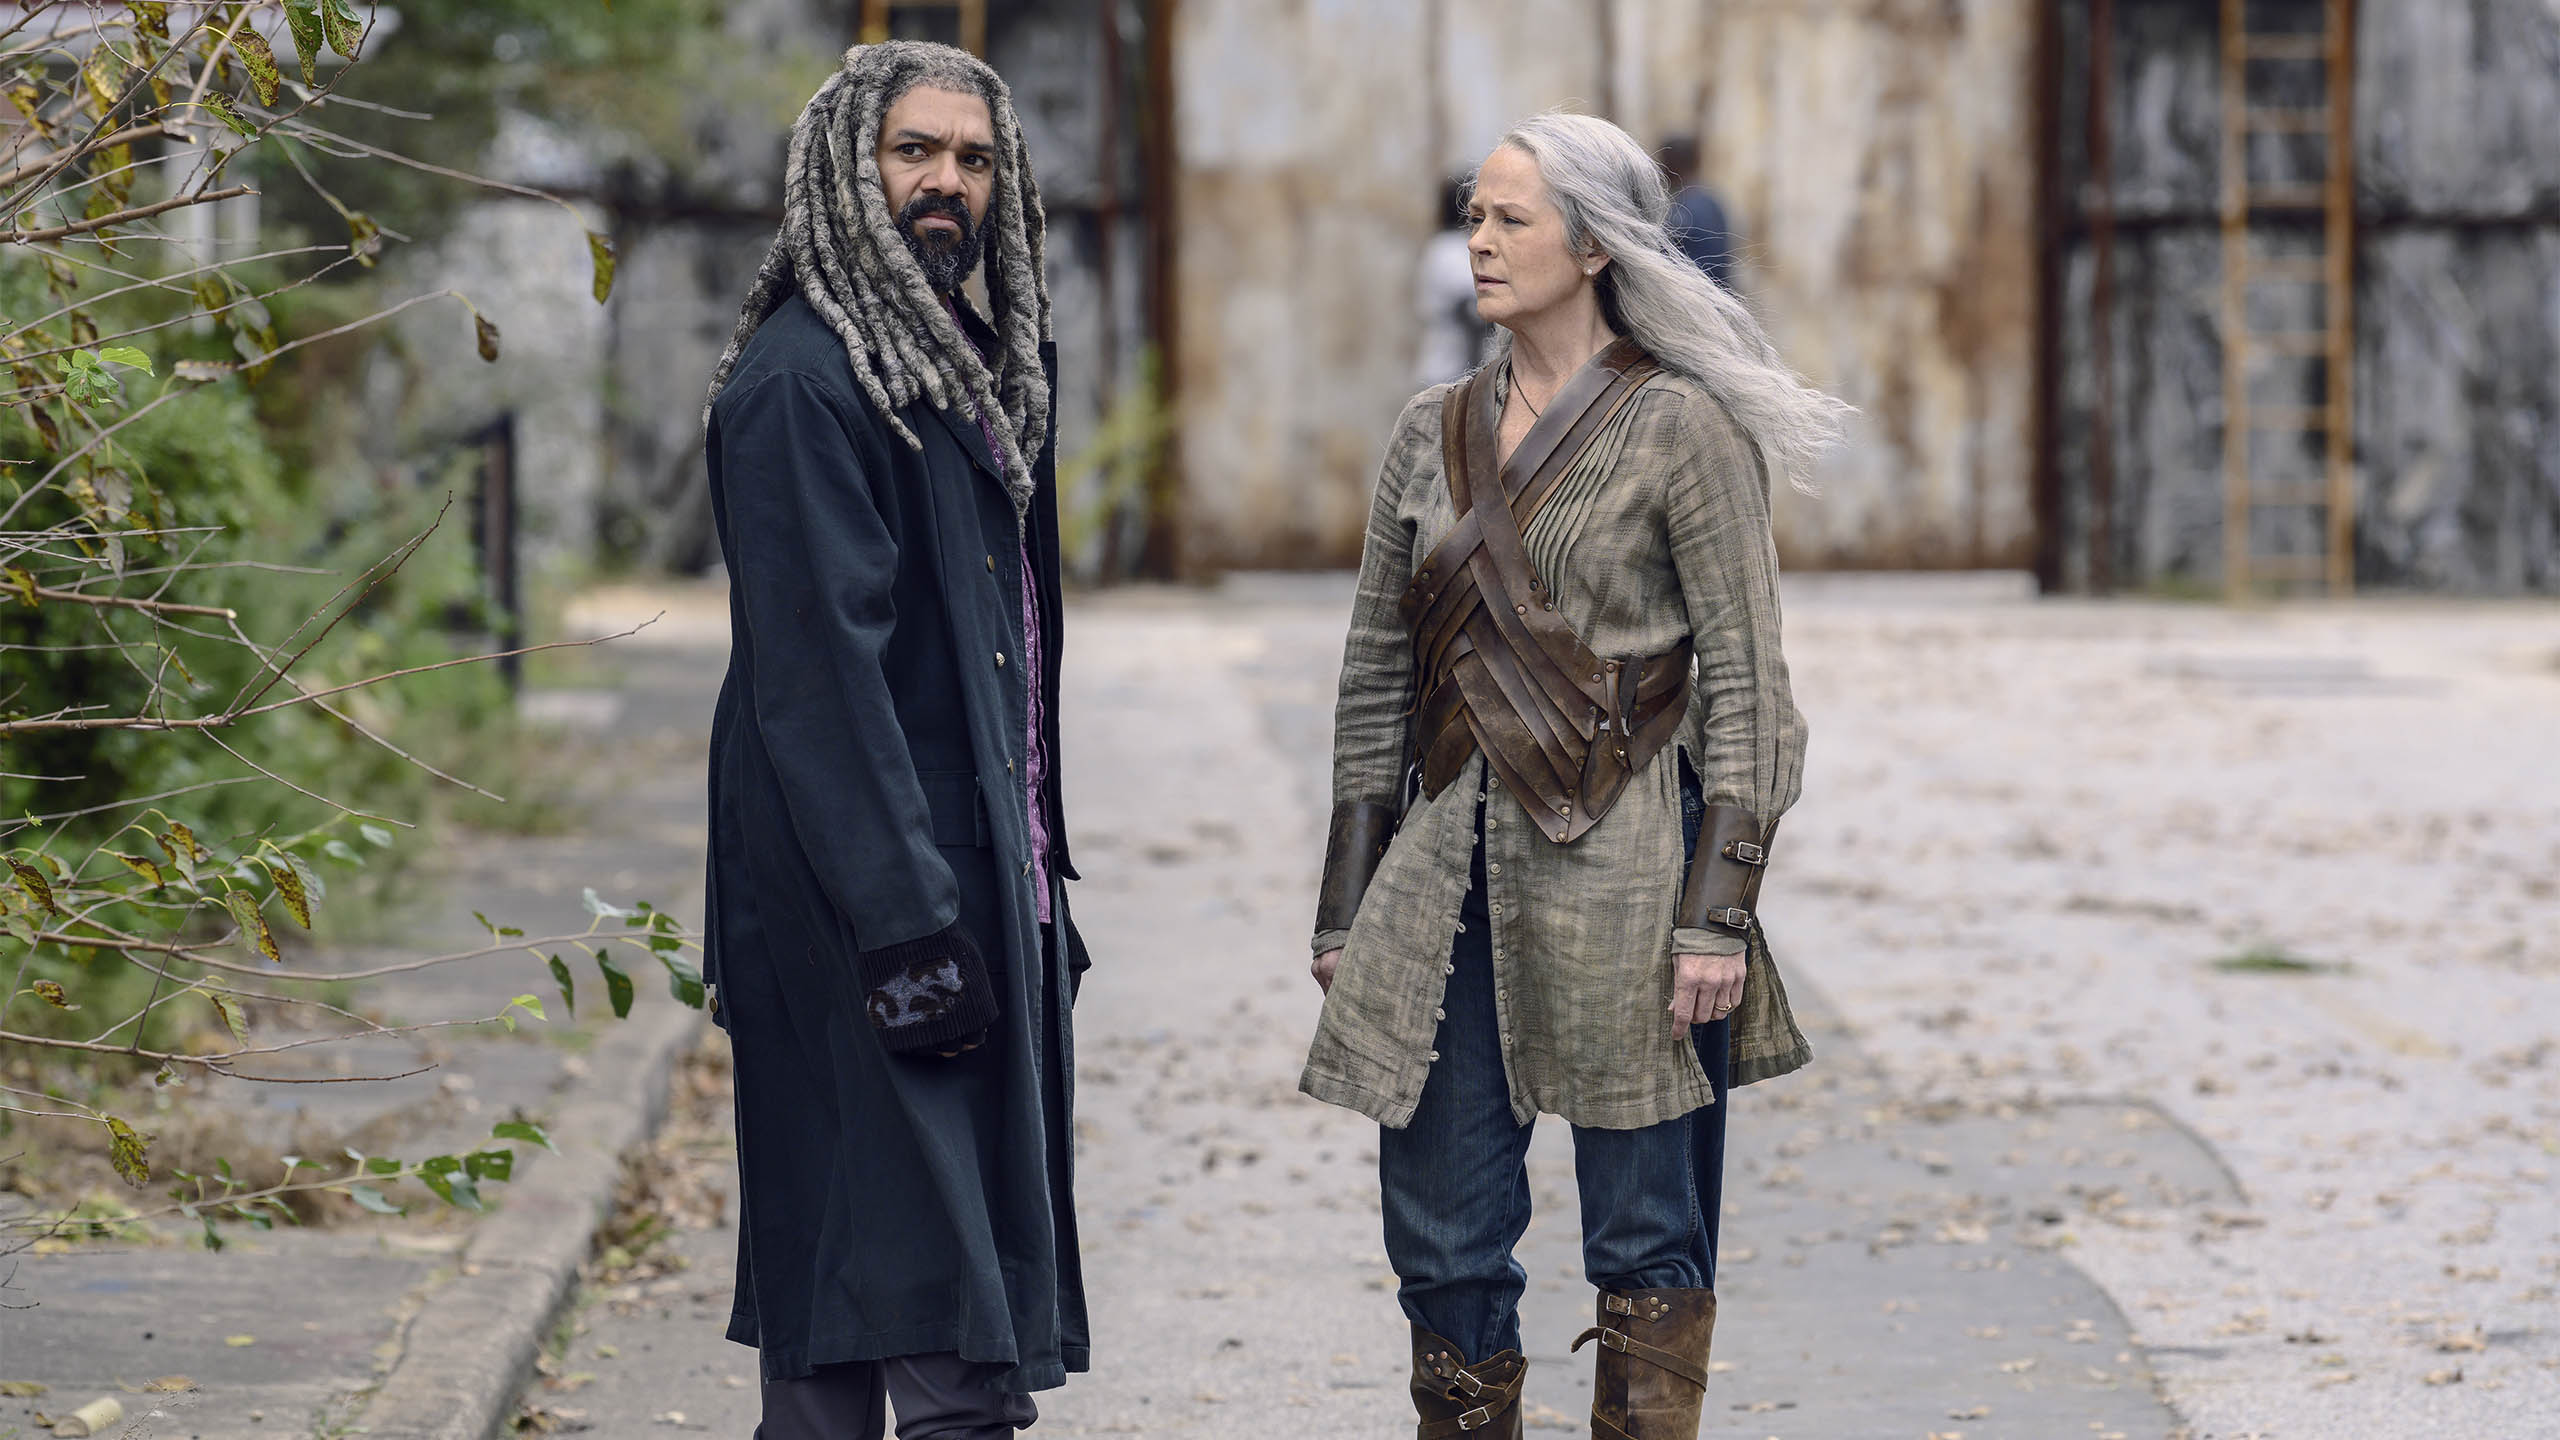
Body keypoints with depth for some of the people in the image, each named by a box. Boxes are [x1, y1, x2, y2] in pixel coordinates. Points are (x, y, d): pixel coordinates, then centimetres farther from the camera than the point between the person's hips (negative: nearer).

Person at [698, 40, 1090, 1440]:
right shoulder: (799, 378, -13)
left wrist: (1038, 881, 16)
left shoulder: (970, 364, 17)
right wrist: (904, 922, -24)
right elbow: (816, 669, -19)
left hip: (983, 876, 9)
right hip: (864, 895, -9)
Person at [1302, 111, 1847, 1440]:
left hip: (1619, 876, -5)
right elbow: (1376, 674, 15)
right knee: (1441, 1236, 4)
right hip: (1446, 877, 5)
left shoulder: (1680, 430, -4)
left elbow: (1741, 681, -6)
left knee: (1646, 1240, 2)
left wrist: (1718, 909, -12)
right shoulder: (1433, 435, 11)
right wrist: (1345, 903, 11)